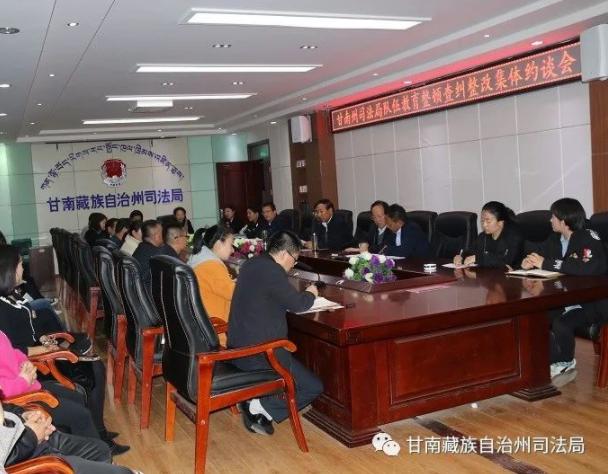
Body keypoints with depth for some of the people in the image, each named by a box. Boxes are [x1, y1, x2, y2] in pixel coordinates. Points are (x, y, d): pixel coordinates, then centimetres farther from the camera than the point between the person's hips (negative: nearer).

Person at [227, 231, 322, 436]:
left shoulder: (251, 264, 9)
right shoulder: (272, 270, -19)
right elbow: (298, 304, -12)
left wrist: (302, 295, 14)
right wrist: (310, 294, 8)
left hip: (237, 347, 10)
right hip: (258, 353, -9)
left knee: (297, 363, 32)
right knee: (314, 387, 3)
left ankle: (255, 401, 14)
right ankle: (261, 408, -5)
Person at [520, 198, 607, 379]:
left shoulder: (589, 238, -16)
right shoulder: (555, 239, 7)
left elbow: (588, 268, -34)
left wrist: (545, 263, -30)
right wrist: (528, 262, -14)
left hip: (591, 301, -7)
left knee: (561, 323, -31)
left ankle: (566, 362, 1)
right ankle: (556, 361, 6)